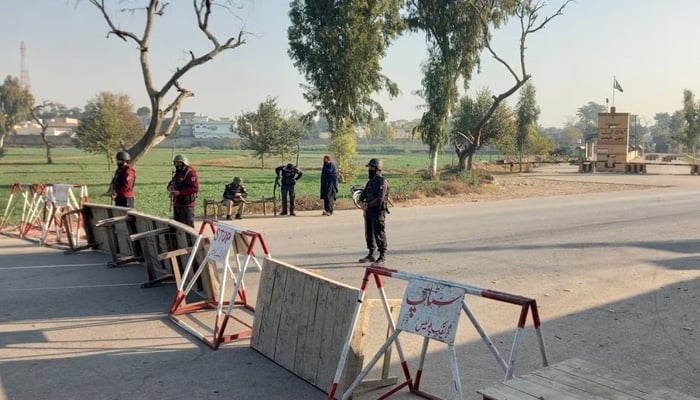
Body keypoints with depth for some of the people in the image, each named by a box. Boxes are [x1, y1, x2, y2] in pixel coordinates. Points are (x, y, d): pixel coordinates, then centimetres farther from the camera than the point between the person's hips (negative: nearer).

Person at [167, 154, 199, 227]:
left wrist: (180, 192, -24)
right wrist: (170, 187, 3)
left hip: (186, 205, -9)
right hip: (176, 204, 9)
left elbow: (195, 188, -23)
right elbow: (171, 182, 29)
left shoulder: (190, 173, -14)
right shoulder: (176, 173, 14)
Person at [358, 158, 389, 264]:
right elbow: (363, 194, 17)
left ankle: (382, 257, 1)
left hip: (378, 212, -9)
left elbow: (380, 199, -19)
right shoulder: (370, 181, 17)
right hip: (368, 211, 9)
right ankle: (371, 255, 23)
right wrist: (361, 202, -4)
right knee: (369, 233, 13)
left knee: (379, 234, -5)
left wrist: (367, 205, -12)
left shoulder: (382, 181, -11)